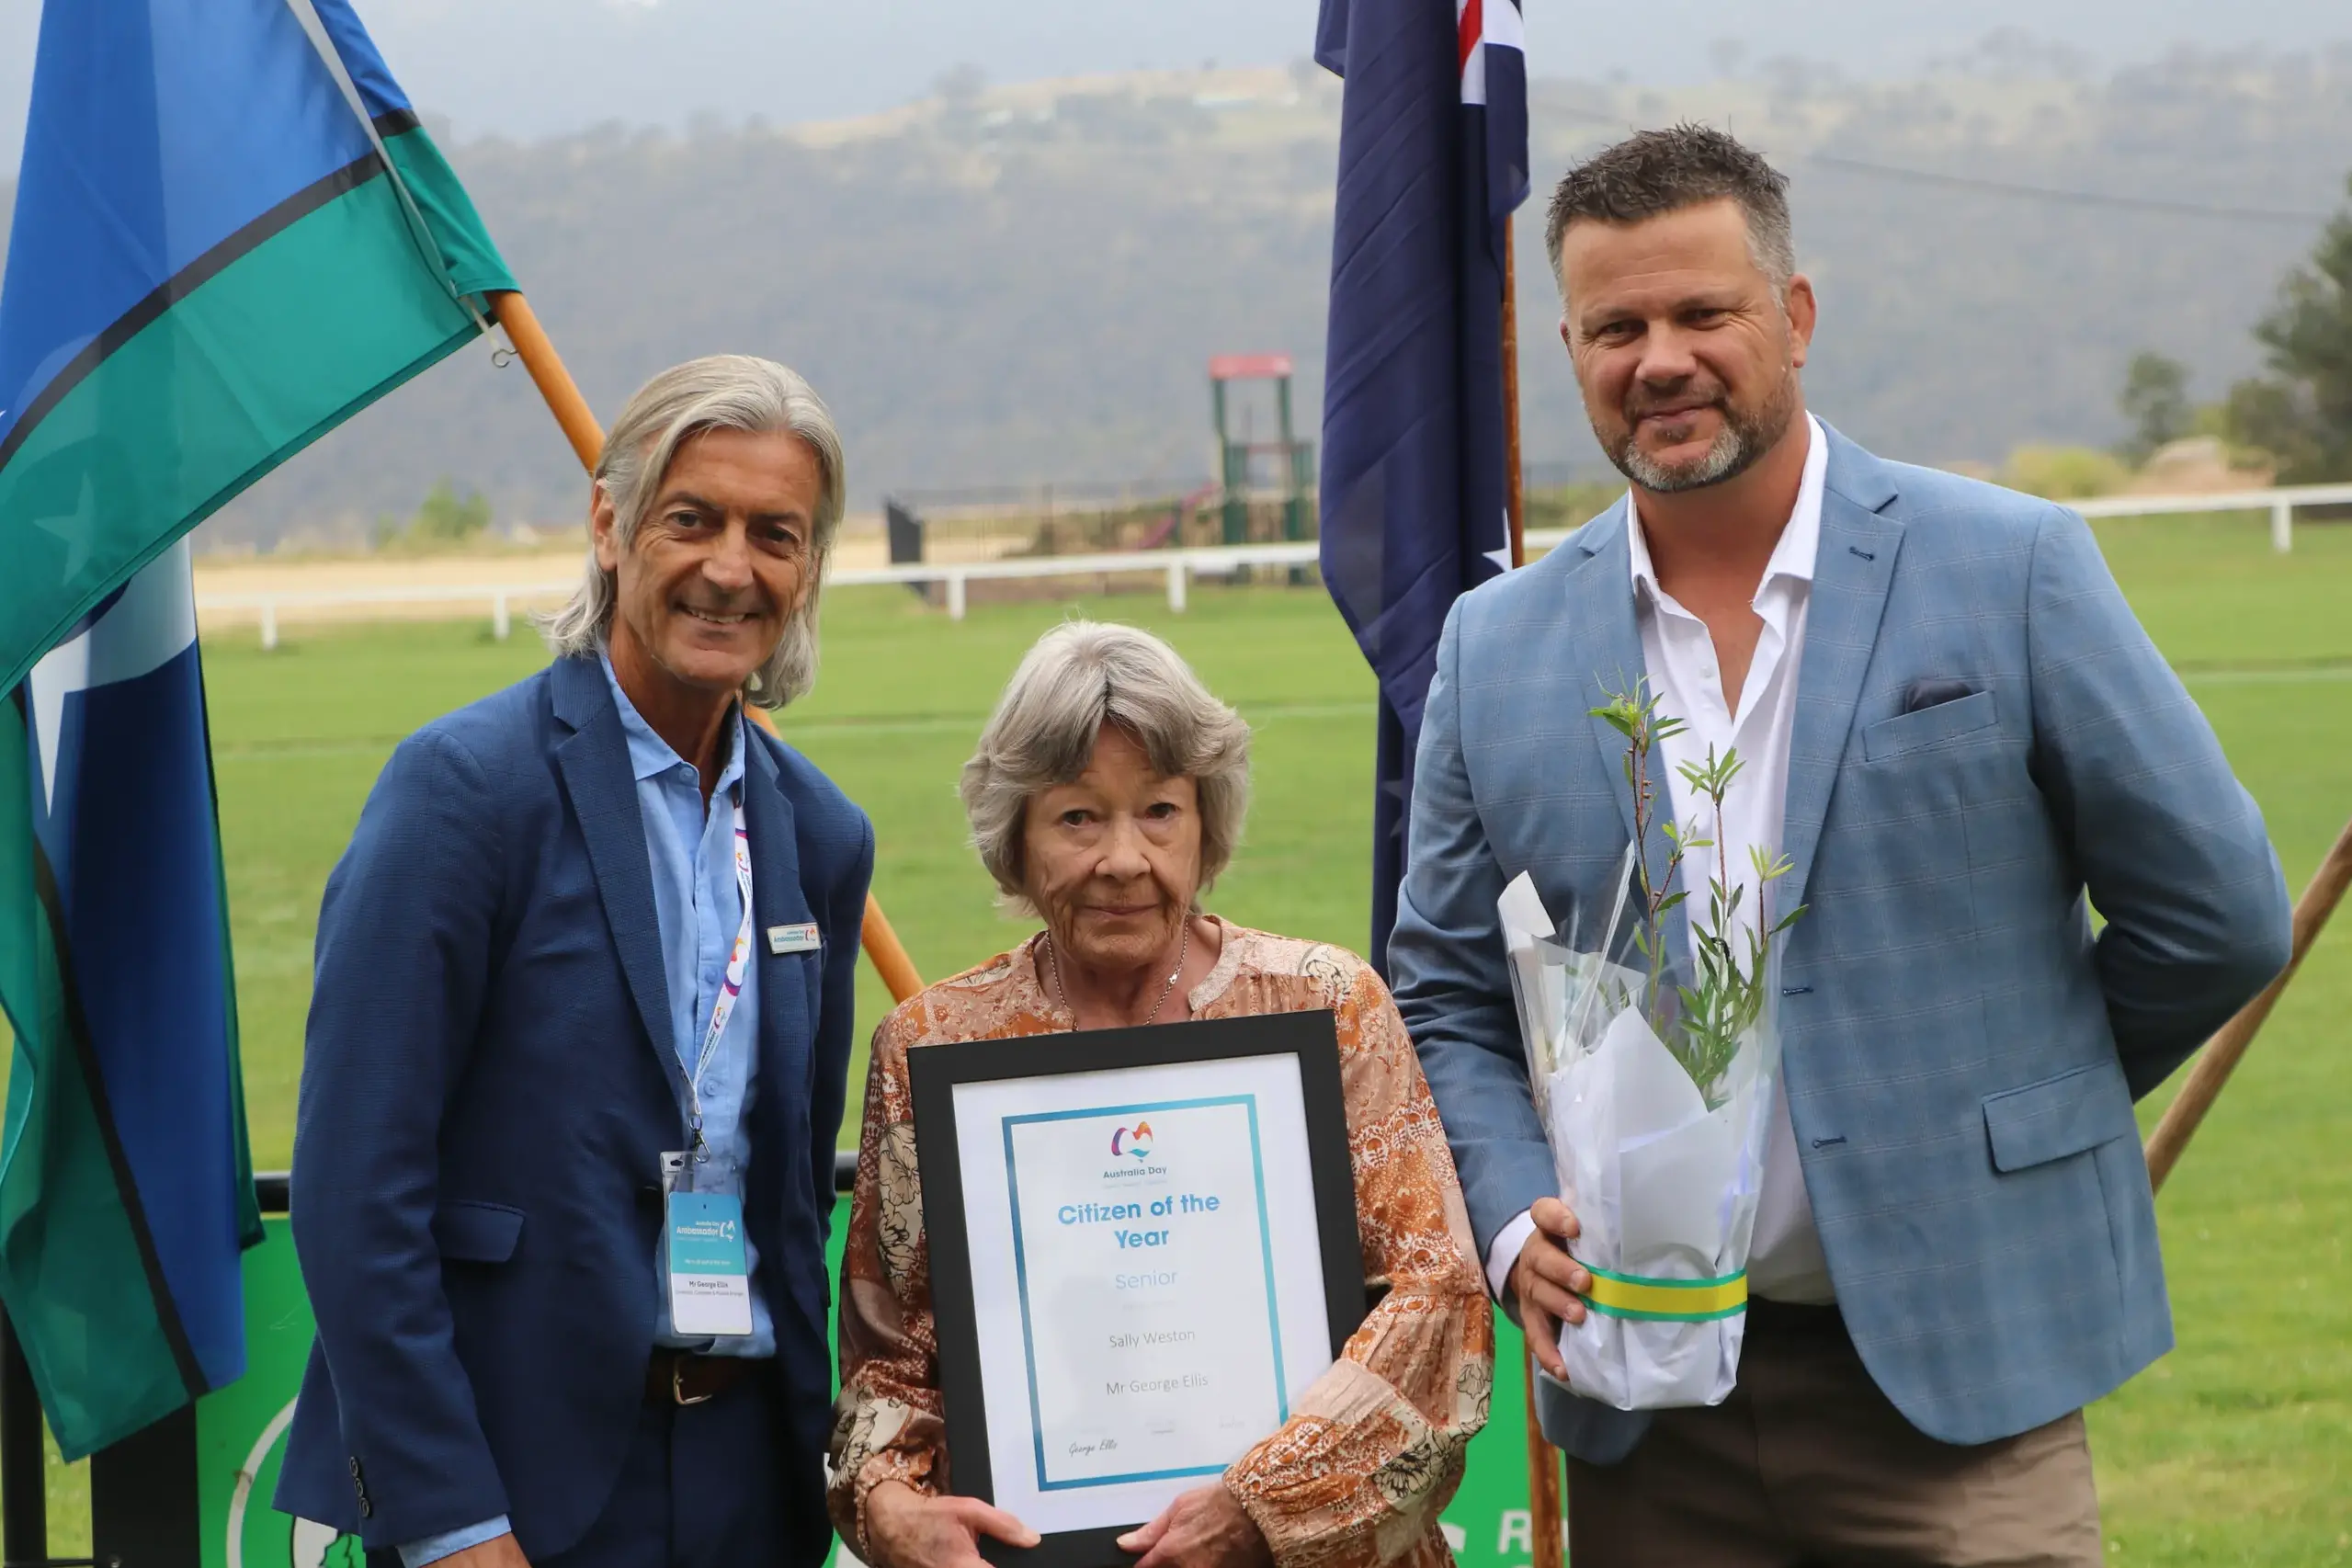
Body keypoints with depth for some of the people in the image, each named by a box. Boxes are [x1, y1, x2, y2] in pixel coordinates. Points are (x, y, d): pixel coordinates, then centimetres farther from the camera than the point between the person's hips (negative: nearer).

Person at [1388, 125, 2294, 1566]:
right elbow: (1444, 1001, 12)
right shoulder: (1497, 650, 7)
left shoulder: (2010, 571, -2)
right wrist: (1519, 1222, -5)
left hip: (1956, 1366, -3)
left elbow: (2217, 914, 2)